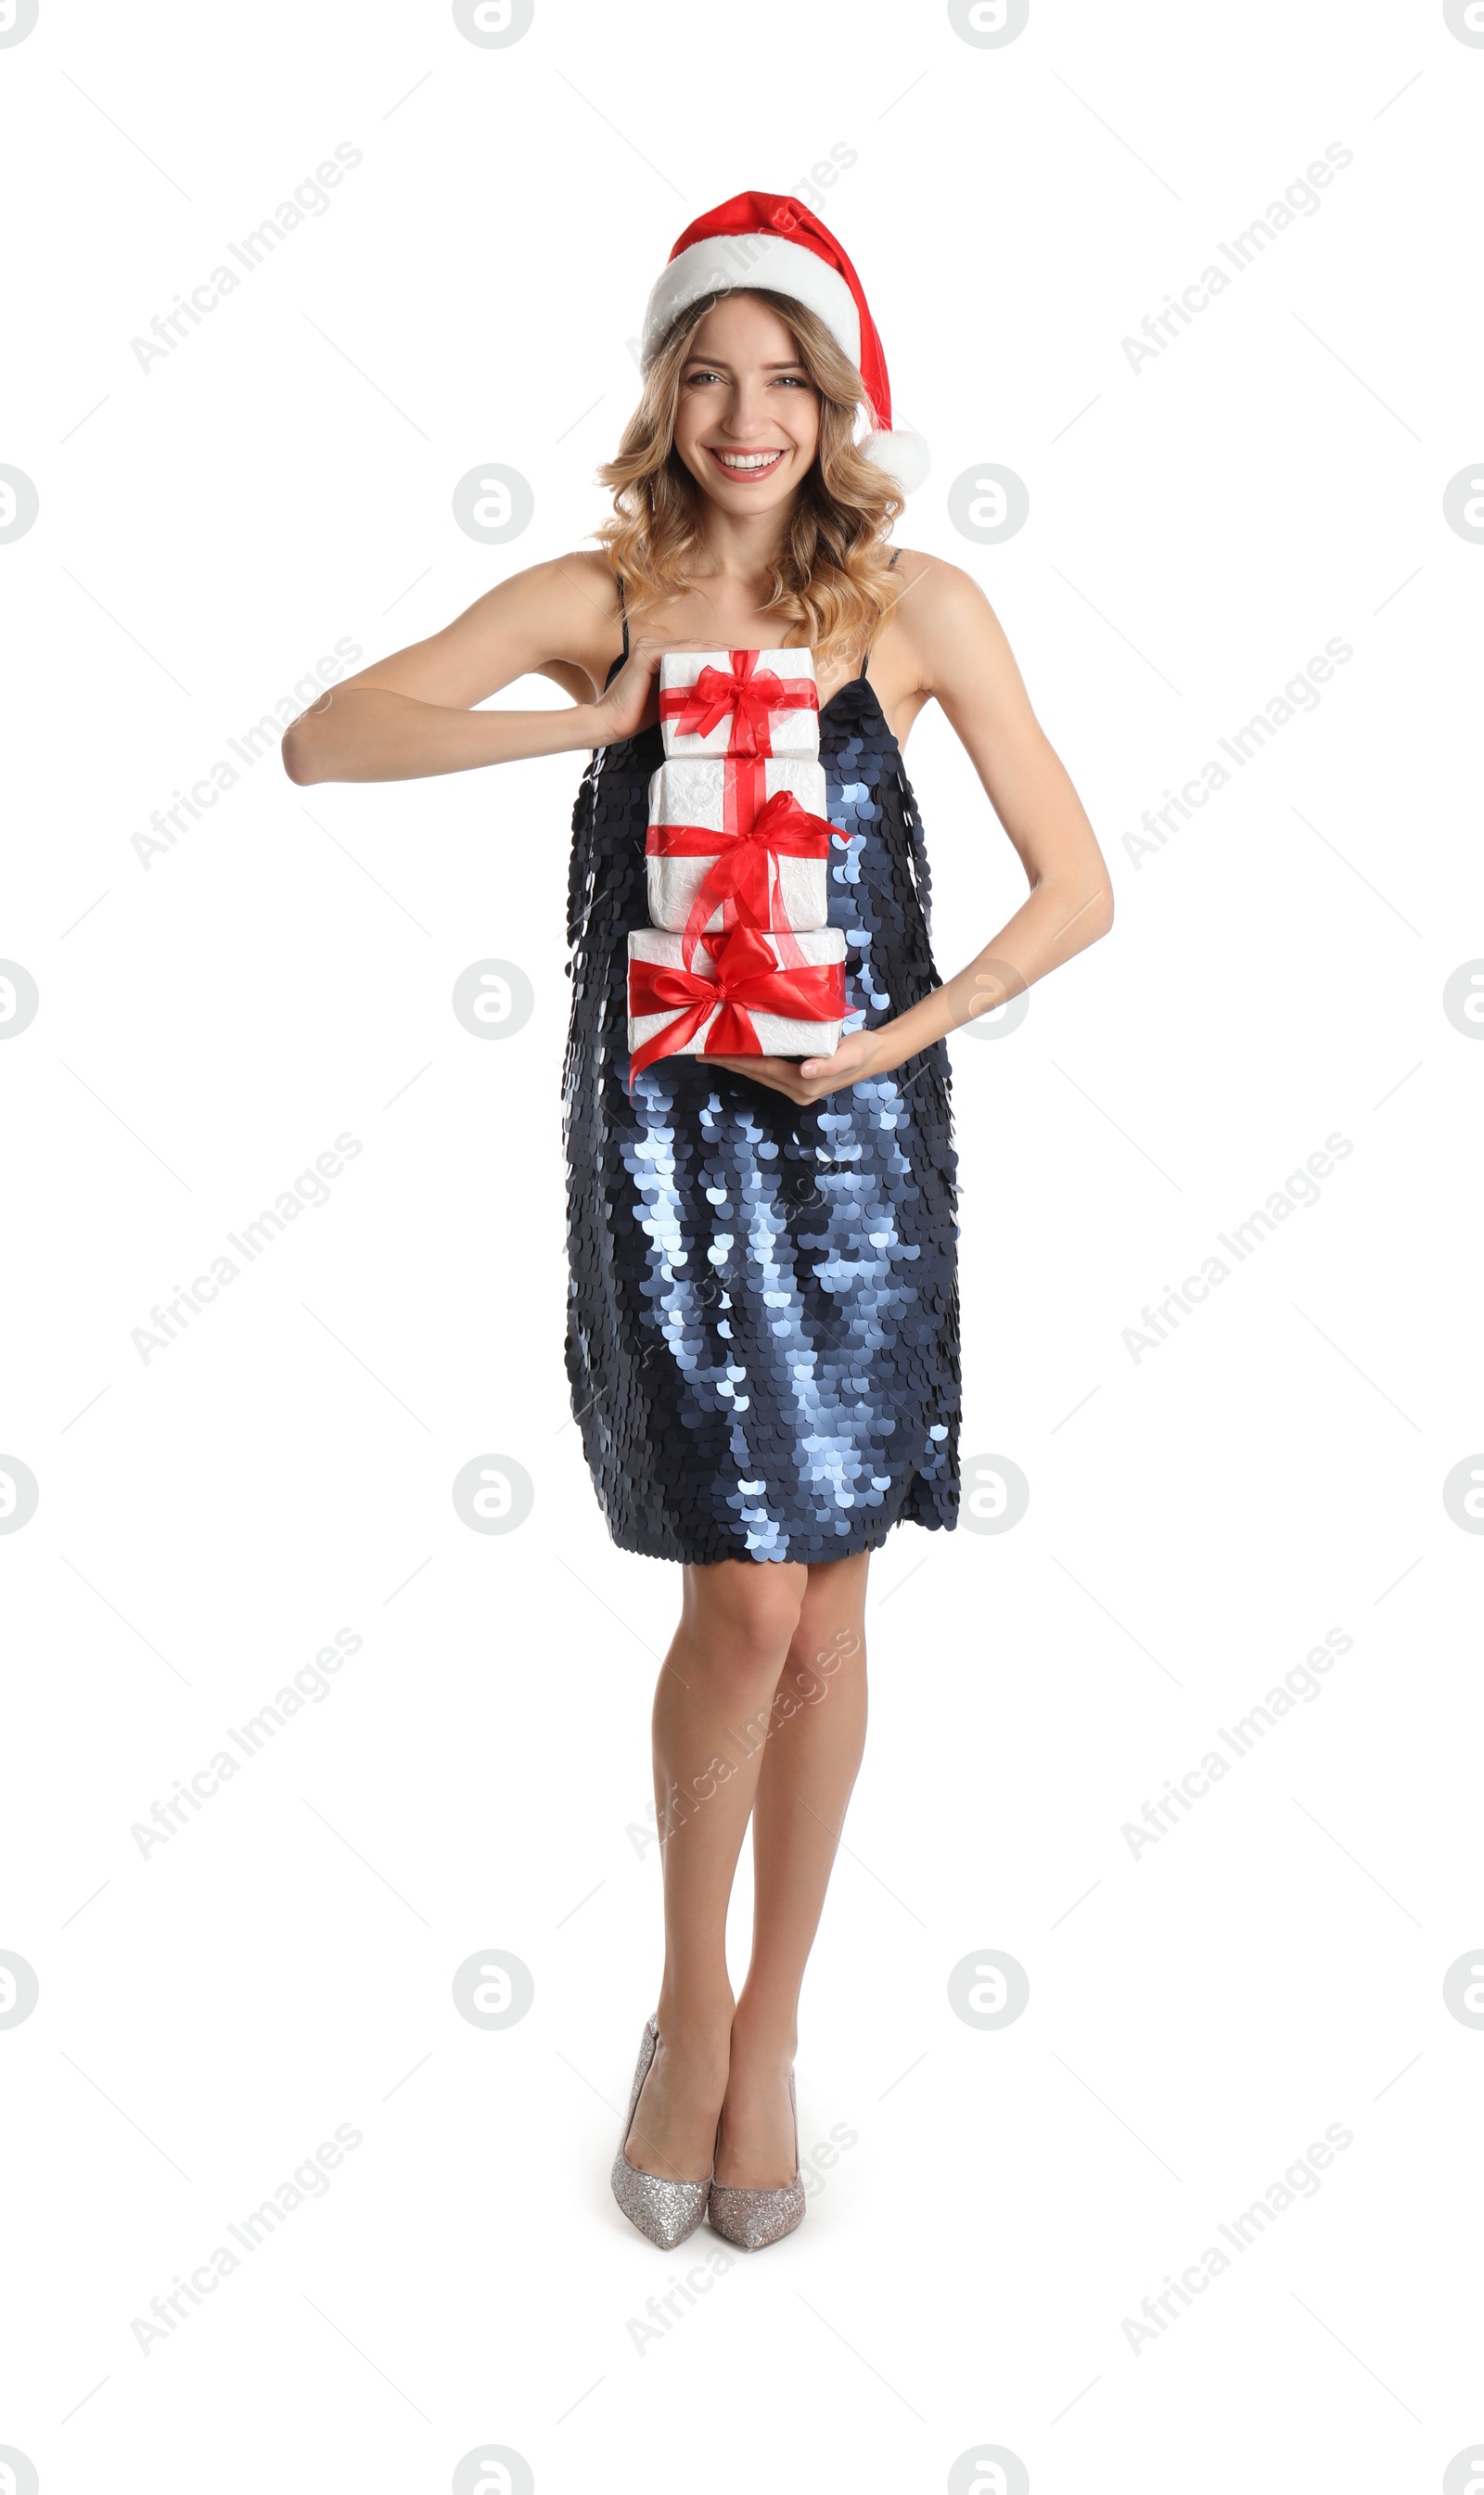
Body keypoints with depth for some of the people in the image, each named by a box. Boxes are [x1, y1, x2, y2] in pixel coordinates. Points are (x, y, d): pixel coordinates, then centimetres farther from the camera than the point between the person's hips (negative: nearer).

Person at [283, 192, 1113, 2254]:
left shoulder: (919, 608, 2)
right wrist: (594, 721, -14)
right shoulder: (598, 600, 3)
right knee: (749, 1599, -5)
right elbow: (323, 742, -6)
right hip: (664, 1143, -1)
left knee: (823, 1608, 7)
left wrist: (901, 1035, -10)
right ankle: (690, 2015, 22)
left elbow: (1078, 888, 2)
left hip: (858, 1148, 1)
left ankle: (769, 2032, 27)